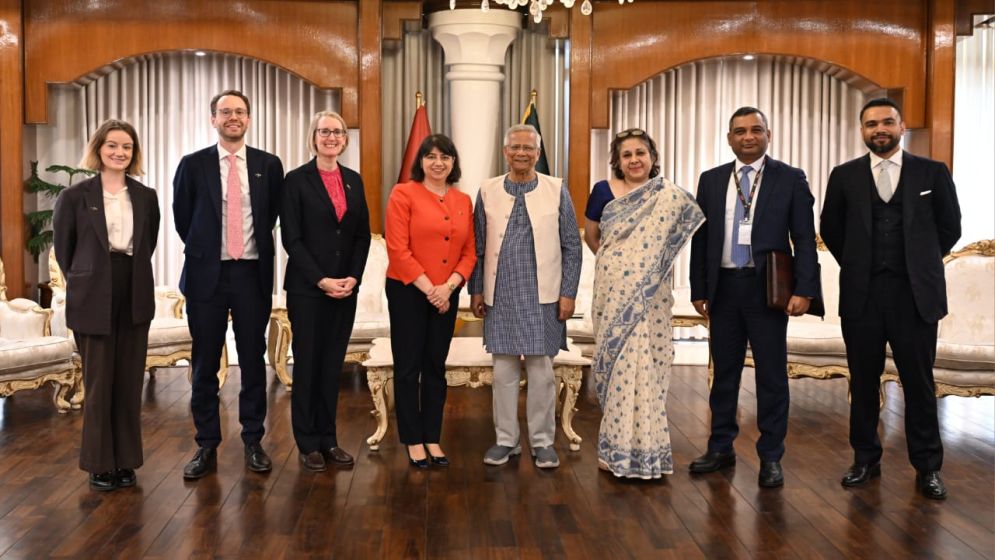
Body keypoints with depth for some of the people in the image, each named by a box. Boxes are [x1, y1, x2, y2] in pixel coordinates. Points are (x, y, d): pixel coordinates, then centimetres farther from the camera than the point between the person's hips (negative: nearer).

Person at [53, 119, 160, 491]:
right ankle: (100, 464, 16)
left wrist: (133, 277, 12)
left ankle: (126, 461, 19)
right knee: (98, 383, 3)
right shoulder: (75, 196, -2)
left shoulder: (146, 197, 6)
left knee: (129, 383, 7)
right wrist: (84, 281, 11)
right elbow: (62, 247, 6)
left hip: (135, 299, 3)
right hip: (94, 300, -3)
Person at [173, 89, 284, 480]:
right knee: (205, 364, 6)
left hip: (252, 274, 1)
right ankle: (207, 446, 17)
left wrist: (256, 249, 12)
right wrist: (202, 250, 12)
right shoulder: (193, 164, 2)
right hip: (207, 274, 0)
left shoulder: (269, 165, 4)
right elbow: (182, 217, 10)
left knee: (253, 361, 7)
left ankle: (253, 442, 19)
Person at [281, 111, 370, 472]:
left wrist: (353, 278, -5)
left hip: (346, 287, 4)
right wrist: (321, 280, -14)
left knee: (333, 364, 10)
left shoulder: (354, 180, 10)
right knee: (307, 363, 4)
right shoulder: (296, 180, -4)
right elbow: (291, 238, -8)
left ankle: (328, 439, 20)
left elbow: (363, 235, 8)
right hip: (307, 288, -4)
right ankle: (308, 444, 15)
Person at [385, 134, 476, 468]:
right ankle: (413, 441, 16)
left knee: (436, 367, 12)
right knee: (408, 367, 4)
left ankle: (432, 438, 23)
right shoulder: (403, 194, -7)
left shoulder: (463, 201, 7)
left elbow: (469, 252, 6)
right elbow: (397, 250, -13)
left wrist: (448, 286, -9)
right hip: (407, 291, -4)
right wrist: (428, 288, -15)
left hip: (447, 295, 5)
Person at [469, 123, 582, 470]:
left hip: (543, 297, -1)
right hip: (500, 296, 2)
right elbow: (478, 247, 8)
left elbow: (571, 246, 2)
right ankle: (506, 440, 21)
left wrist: (568, 292, -3)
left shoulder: (556, 190, 2)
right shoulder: (488, 191, 6)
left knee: (541, 370, 5)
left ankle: (542, 441, 18)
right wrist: (476, 290, 5)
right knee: (504, 370, 8)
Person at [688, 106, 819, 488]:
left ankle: (770, 457, 16)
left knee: (772, 375, 4)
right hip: (724, 288, 3)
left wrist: (804, 289, -11)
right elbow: (701, 239, 9)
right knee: (724, 372, 11)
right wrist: (699, 290, 5)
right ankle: (721, 448, 23)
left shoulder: (790, 179, 1)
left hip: (768, 289, -2)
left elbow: (804, 239, -3)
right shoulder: (711, 181, 8)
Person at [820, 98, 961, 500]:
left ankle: (927, 467, 17)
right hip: (861, 294, 1)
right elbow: (831, 229, 13)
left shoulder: (933, 172, 4)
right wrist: (857, 264, 9)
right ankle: (865, 459, 22)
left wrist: (921, 264, 8)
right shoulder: (844, 176, 5)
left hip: (915, 294, -1)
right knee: (863, 381, 8)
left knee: (919, 382, 5)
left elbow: (950, 227, 9)